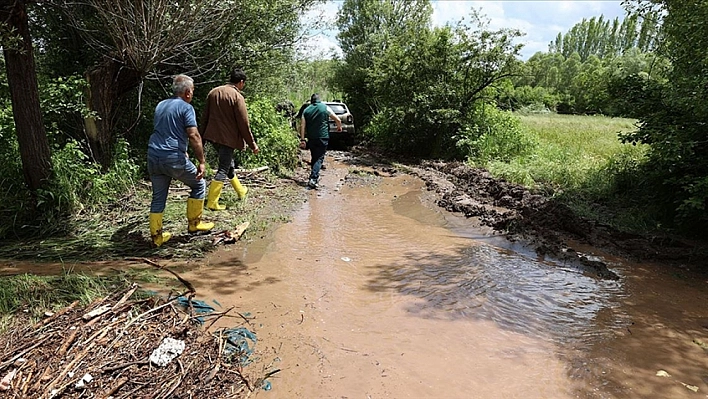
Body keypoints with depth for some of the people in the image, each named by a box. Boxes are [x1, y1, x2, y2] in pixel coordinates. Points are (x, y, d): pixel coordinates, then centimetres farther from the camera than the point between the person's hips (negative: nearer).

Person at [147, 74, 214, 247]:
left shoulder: (160, 105, 17)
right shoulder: (186, 107, -6)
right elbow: (193, 136, -16)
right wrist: (201, 161, -13)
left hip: (153, 156, 7)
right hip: (174, 158, -7)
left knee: (158, 197, 14)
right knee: (198, 185, 14)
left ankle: (156, 235, 17)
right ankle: (194, 223, 20)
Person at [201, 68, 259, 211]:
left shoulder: (213, 92, 8)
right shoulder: (237, 96, -13)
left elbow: (205, 117, 13)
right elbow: (243, 123, -14)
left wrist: (203, 135, 20)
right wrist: (252, 144, -7)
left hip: (213, 135, 8)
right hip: (228, 137, -8)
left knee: (228, 163, 23)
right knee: (223, 169, -1)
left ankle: (241, 191, 39)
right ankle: (212, 203, -1)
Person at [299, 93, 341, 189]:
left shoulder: (306, 110, 7)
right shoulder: (325, 108, 1)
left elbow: (302, 126, -1)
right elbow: (338, 120, 3)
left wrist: (302, 139, 1)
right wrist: (339, 127, 24)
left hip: (311, 138, 3)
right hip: (323, 138, -3)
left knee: (314, 157, 18)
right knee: (319, 158, -3)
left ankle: (316, 177, 27)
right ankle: (313, 179, -18)